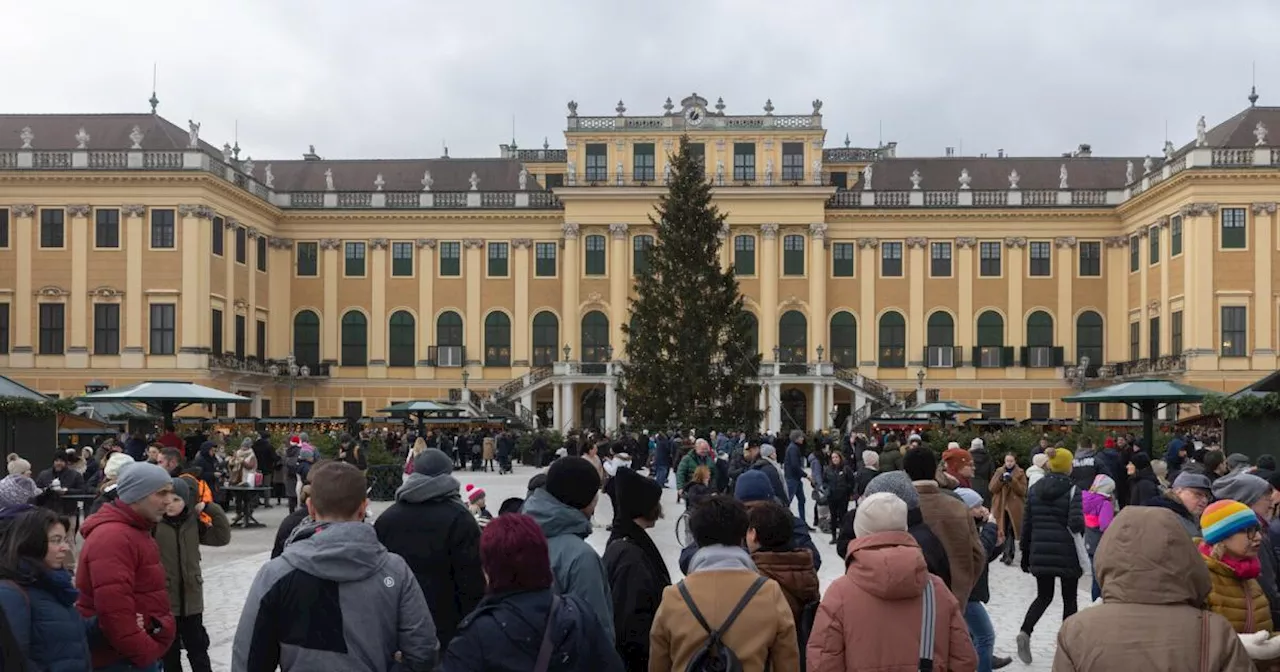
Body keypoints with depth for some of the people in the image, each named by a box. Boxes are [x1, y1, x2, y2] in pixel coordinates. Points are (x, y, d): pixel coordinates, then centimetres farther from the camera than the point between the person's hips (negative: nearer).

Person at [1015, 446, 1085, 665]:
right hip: (1067, 554, -4)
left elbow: (1026, 524, 7)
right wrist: (1081, 530, 3)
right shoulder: (1072, 490, -10)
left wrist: (1025, 553, 14)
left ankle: (1025, 631, -9)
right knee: (1069, 597, 12)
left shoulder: (1034, 489, 5)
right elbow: (1076, 523, -21)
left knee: (1044, 595, 14)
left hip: (1040, 553, 4)